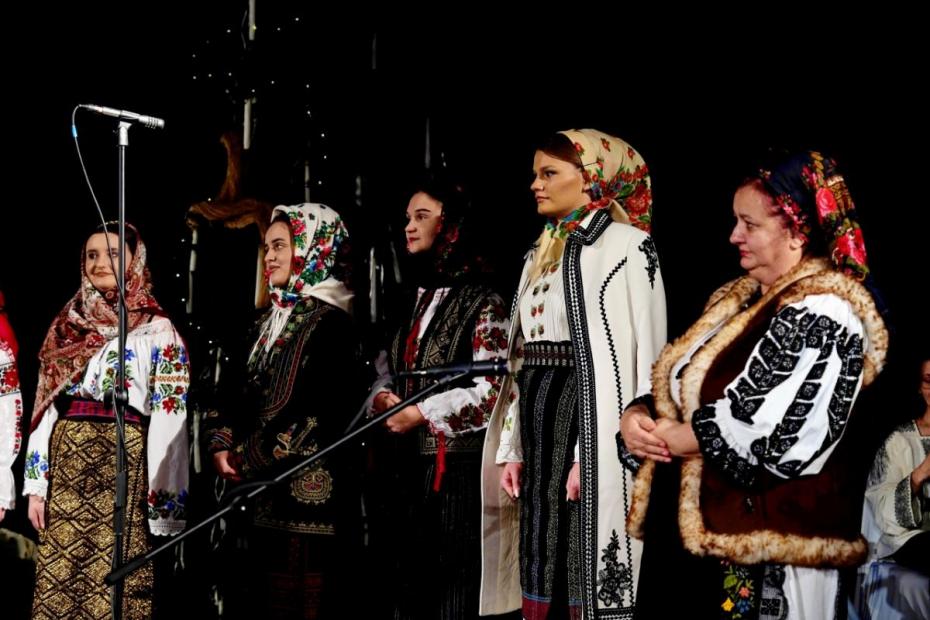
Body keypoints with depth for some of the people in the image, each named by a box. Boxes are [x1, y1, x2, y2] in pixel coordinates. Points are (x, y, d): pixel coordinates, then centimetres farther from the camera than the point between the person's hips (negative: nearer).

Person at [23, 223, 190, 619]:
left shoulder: (157, 330, 1)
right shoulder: (67, 326, 14)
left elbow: (169, 418, -4)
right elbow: (46, 407, 12)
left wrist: (162, 496, -10)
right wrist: (35, 484, 6)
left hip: (123, 458, -4)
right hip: (65, 460, 4)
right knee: (56, 581, 3)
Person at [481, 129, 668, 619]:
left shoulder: (627, 245, -7)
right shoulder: (541, 254, 18)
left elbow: (631, 358, -14)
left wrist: (590, 454, -19)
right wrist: (511, 449, 11)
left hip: (590, 424, -8)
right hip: (539, 420, 8)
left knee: (586, 573, -7)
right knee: (541, 568, 9)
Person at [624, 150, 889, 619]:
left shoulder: (824, 318, -13)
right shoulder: (737, 300, 15)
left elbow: (785, 439, -22)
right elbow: (675, 389, 19)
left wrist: (681, 438, -11)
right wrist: (636, 417, -3)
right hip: (685, 528, 8)